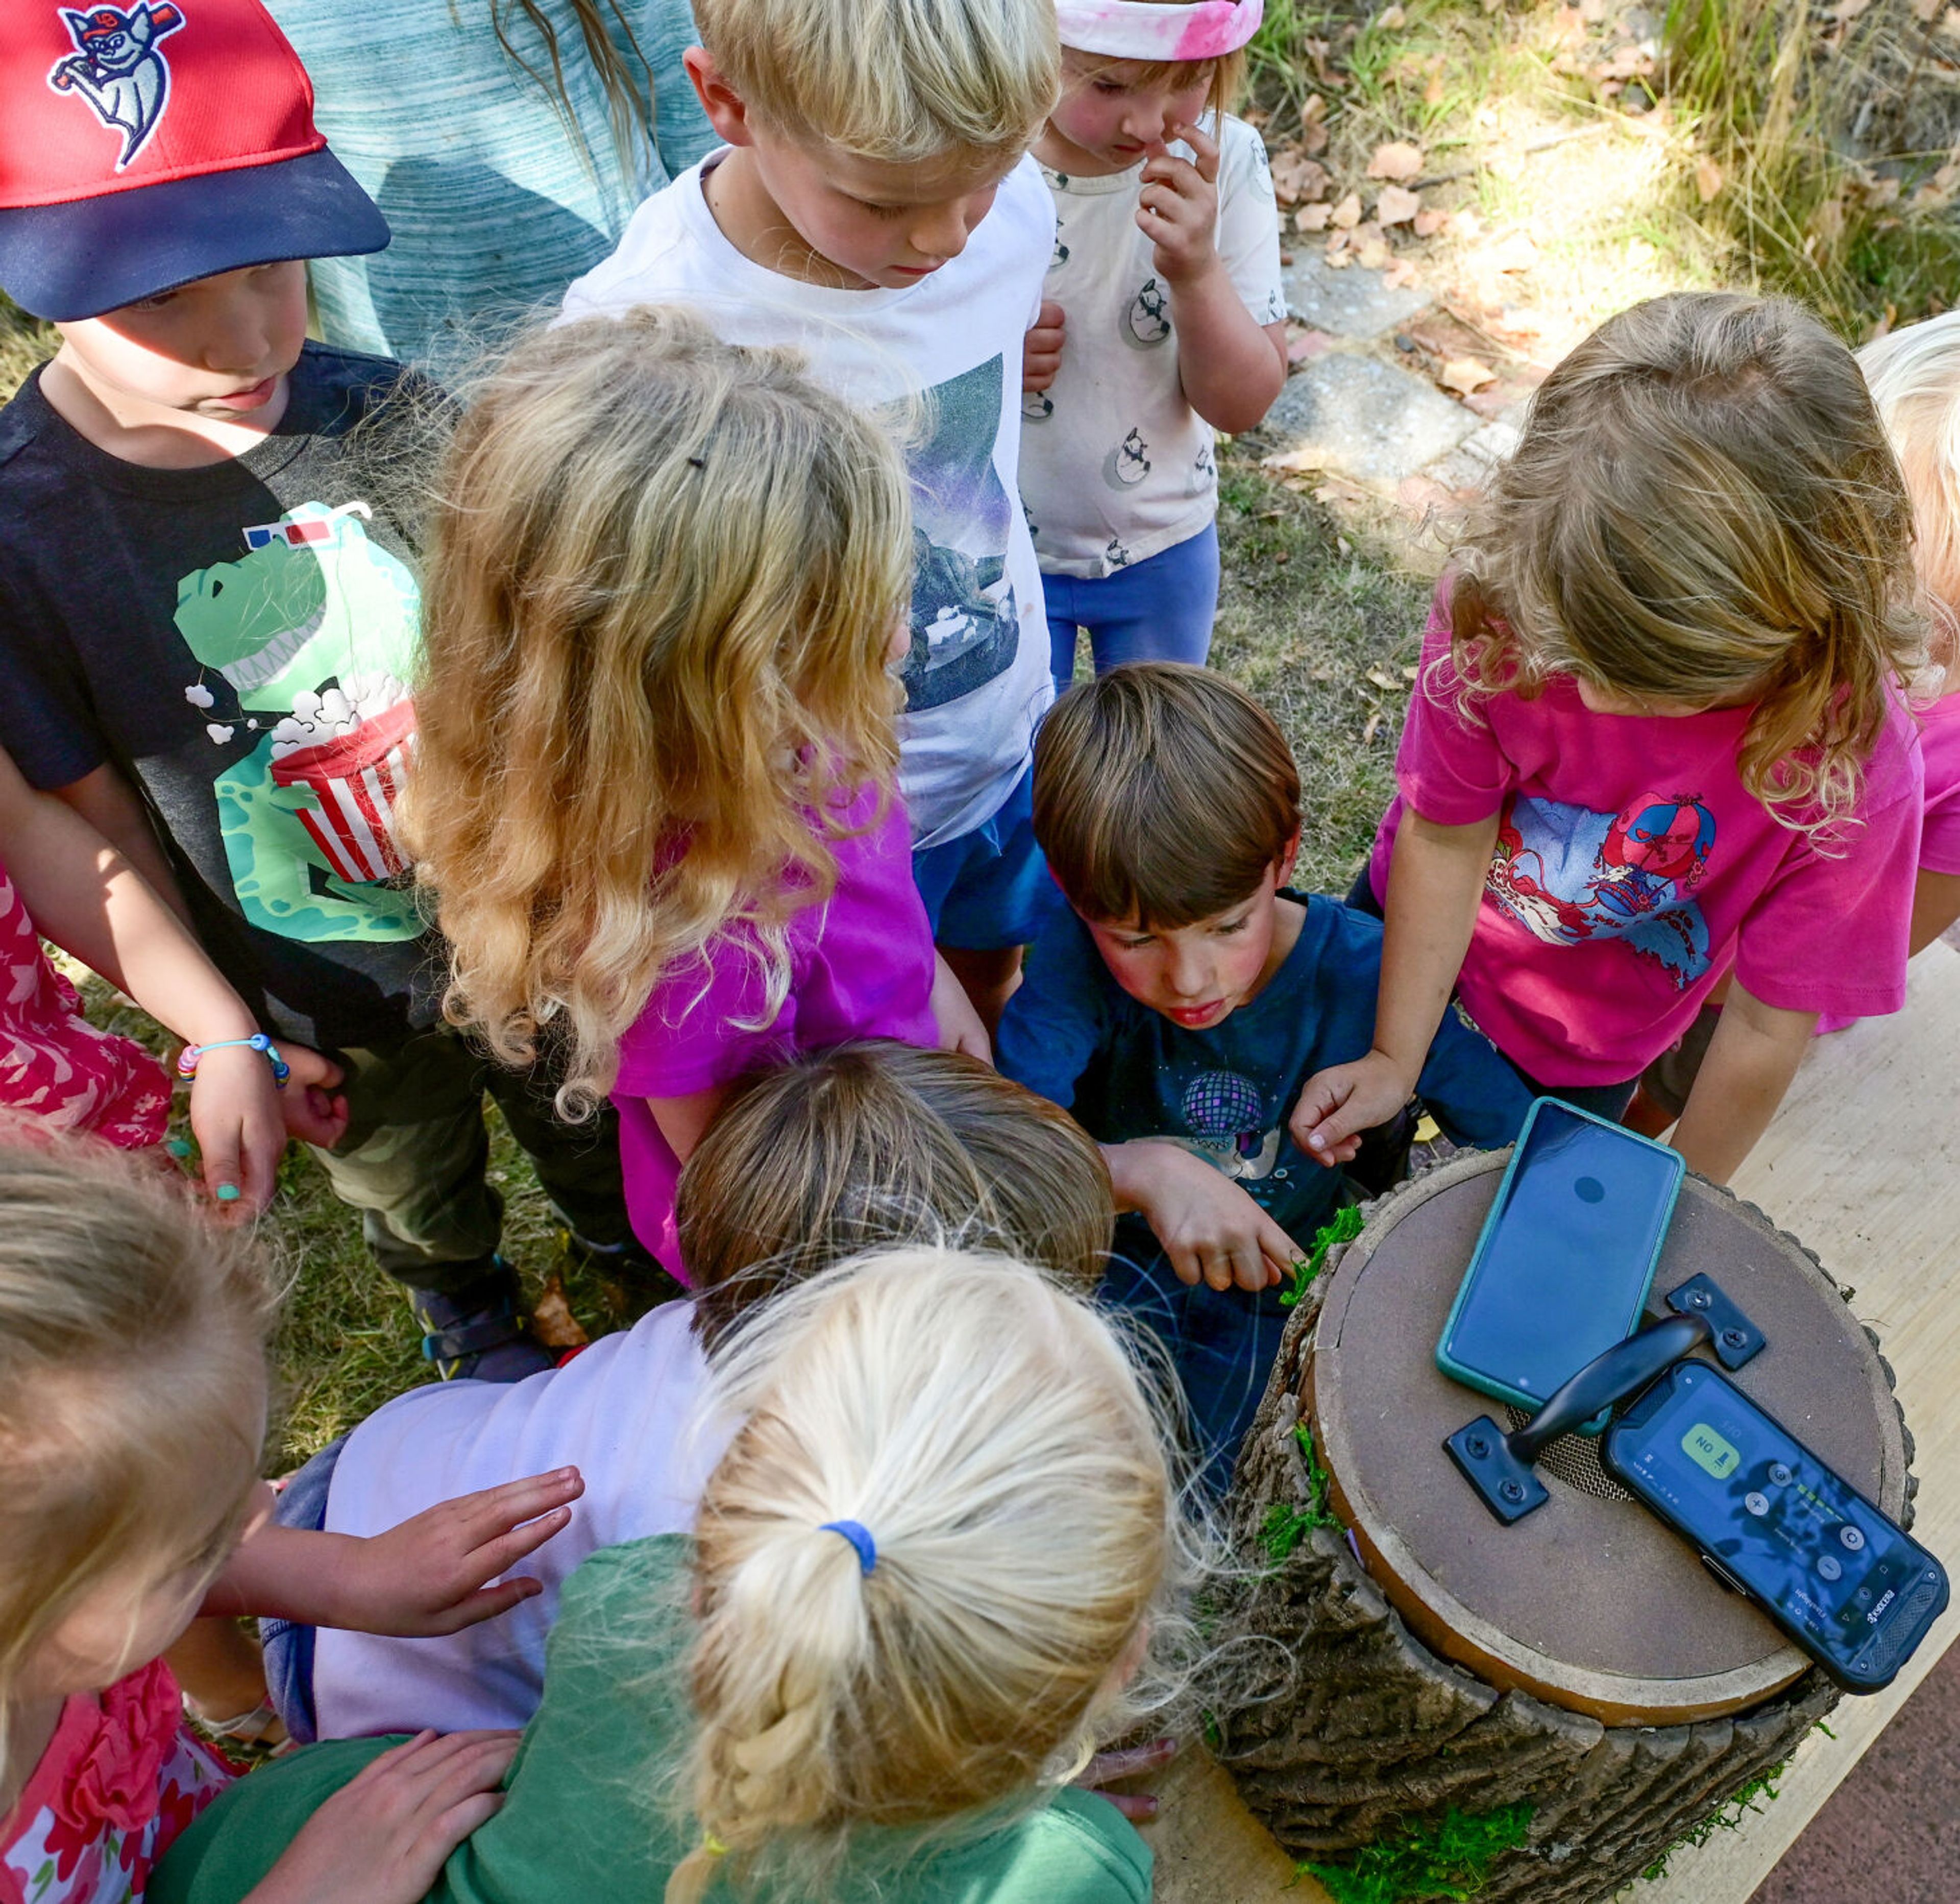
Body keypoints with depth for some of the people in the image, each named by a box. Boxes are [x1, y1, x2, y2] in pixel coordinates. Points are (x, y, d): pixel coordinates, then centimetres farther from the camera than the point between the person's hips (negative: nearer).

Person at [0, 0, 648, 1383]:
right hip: (331, 1000, -1)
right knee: (410, 1184, 28)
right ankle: (469, 1312, 62)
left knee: (585, 1113, 28)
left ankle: (619, 1234, 63)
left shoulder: (387, 415, -19)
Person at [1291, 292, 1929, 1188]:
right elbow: (1446, 837, -23)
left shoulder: (1850, 760, -36)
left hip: (1595, 1029, -1)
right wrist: (1394, 1059, -17)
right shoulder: (1498, 602, -36)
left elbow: (1767, 1029, -24)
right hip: (1413, 927, 1)